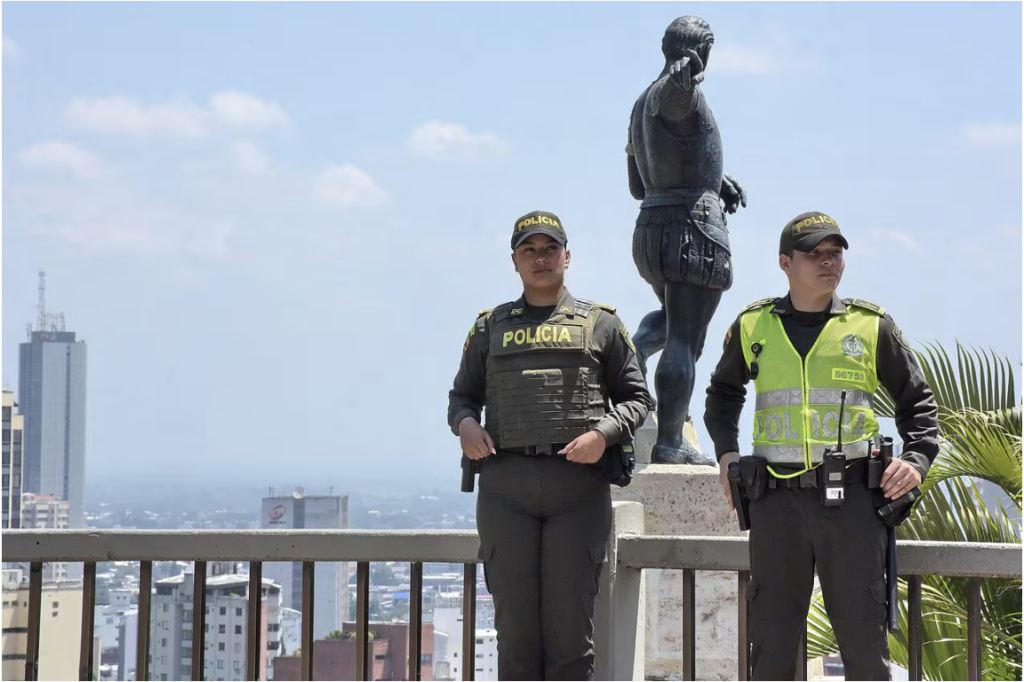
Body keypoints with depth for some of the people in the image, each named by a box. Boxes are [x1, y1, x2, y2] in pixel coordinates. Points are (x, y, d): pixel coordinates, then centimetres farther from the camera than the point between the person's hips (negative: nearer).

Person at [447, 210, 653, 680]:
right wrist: (464, 423, -1)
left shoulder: (601, 324, 13)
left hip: (579, 485, -1)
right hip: (504, 485, 1)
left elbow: (636, 397, 11)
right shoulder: (490, 327, 18)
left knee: (571, 622, -3)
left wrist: (603, 433, -8)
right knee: (515, 623, 0)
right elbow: (462, 394, 22)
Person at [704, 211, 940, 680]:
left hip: (851, 498, -1)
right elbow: (723, 391, 24)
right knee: (772, 636, 6)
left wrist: (917, 458, -3)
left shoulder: (872, 326, 4)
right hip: (777, 500, 1)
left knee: (863, 633, 0)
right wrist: (725, 452, 10)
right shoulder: (753, 326, 8)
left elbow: (917, 401, 13)